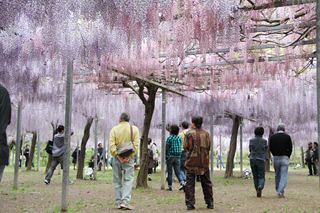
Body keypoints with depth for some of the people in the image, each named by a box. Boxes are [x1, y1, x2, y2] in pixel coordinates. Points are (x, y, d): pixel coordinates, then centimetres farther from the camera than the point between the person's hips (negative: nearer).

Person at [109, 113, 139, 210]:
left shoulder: (114, 129, 2)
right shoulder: (134, 129, 2)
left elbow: (112, 145, -9)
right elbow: (136, 145, -8)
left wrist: (117, 156, -11)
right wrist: (129, 156, -11)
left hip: (117, 157, 1)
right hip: (129, 157, -1)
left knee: (117, 180, 9)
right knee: (128, 179, -2)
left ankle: (118, 202, 10)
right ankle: (125, 201, -16)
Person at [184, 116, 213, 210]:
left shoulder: (189, 133, -5)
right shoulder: (206, 133, 2)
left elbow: (186, 147, -3)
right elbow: (209, 147, 6)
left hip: (191, 161, -2)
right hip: (204, 161, 3)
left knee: (190, 183, 2)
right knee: (206, 183, 13)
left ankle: (190, 204, -2)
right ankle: (210, 203, 16)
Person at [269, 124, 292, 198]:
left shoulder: (272, 137, 3)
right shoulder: (287, 137, -1)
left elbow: (271, 148, 5)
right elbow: (290, 148, -1)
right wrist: (287, 156, 12)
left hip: (275, 158, 3)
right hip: (284, 158, -2)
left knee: (277, 175, 15)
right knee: (284, 176, -3)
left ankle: (279, 191, 21)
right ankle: (280, 191, -15)